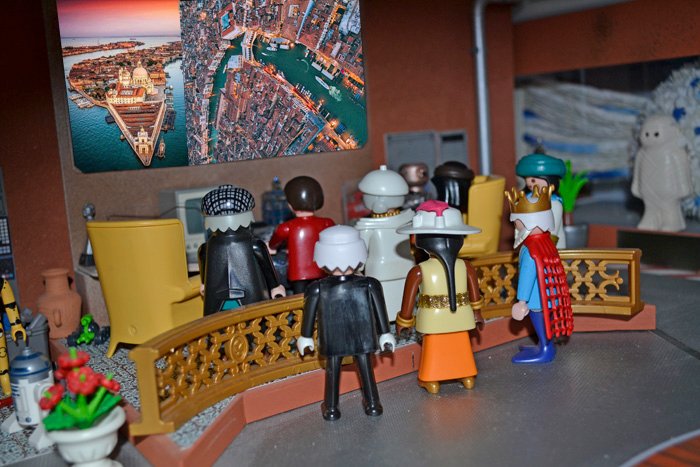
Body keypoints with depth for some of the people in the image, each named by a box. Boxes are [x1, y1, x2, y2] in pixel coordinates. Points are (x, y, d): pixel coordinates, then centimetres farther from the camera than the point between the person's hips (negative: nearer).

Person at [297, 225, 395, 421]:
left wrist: (306, 338, 13)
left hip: (332, 342, 0)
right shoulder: (369, 285, -11)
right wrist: (385, 335, 10)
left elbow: (309, 315, -2)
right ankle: (372, 404, 31)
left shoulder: (317, 289, -13)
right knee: (366, 368, 16)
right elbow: (380, 311, -3)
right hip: (363, 339, 1)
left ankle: (331, 408, 27)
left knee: (332, 372, 15)